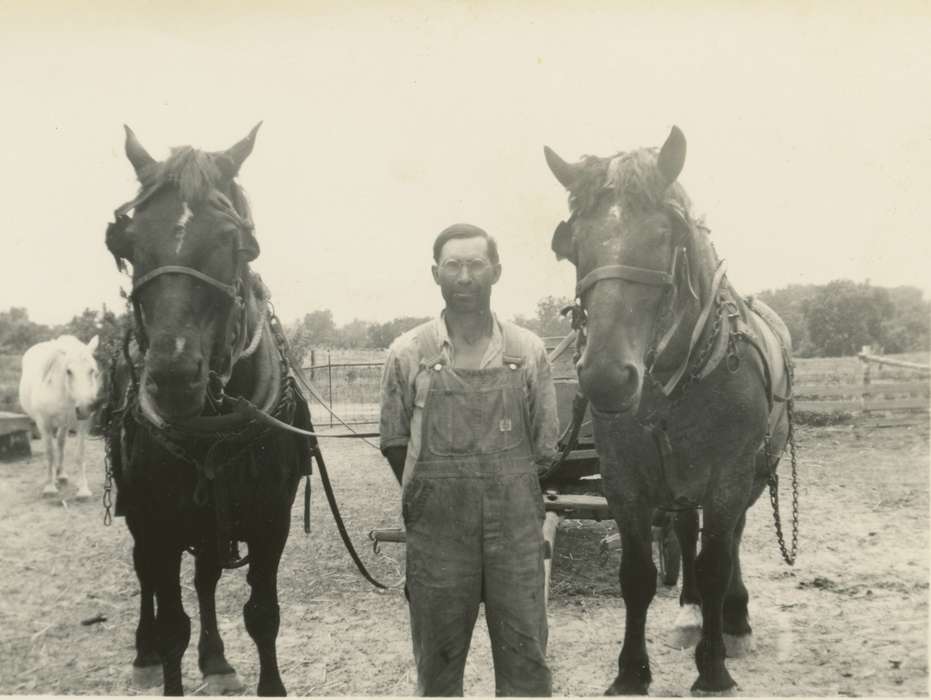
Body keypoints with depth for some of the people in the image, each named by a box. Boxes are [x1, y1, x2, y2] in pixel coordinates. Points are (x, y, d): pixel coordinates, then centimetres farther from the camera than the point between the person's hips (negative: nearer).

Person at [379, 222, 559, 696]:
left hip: (515, 522, 1)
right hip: (437, 528, 0)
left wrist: (508, 493, 3)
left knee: (525, 654, 6)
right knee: (438, 657, 10)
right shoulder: (408, 354, -1)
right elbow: (394, 441, 5)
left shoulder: (528, 351, 2)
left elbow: (544, 444, 7)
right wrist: (429, 499, 2)